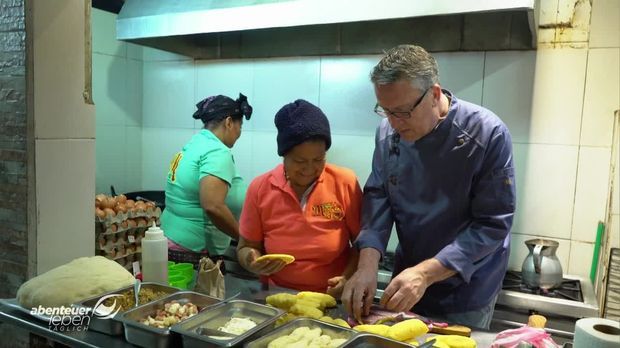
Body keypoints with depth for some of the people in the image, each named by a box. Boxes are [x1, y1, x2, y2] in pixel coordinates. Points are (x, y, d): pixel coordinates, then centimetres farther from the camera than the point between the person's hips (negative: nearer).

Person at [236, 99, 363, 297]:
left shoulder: (345, 183, -7)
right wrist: (253, 262, -15)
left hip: (333, 301, -1)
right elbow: (246, 247, 5)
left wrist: (348, 277, -16)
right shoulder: (260, 188, -4)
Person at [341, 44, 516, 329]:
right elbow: (378, 198, -5)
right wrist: (368, 263, -20)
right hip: (406, 279, 4)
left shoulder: (488, 135, -23)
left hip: (466, 292, -4)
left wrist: (426, 273, -28)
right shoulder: (387, 133, -9)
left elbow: (493, 224, -21)